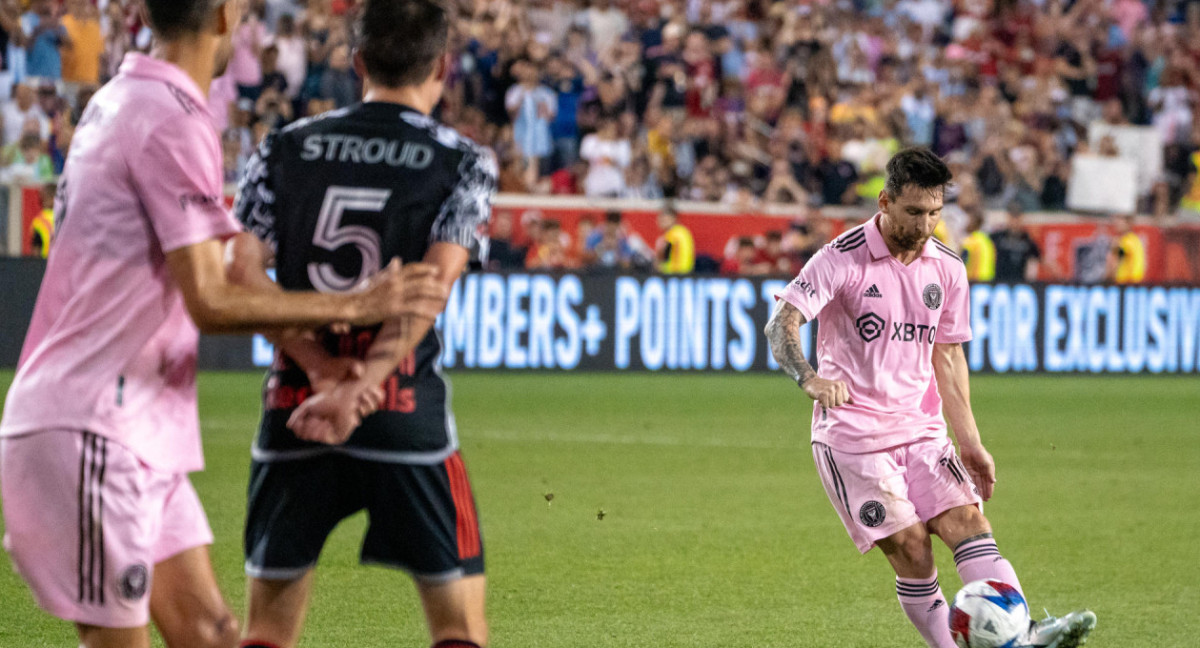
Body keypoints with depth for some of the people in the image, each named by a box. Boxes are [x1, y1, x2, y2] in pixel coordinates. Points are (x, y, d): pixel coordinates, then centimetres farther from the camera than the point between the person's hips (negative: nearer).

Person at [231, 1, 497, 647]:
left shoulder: (284, 150, 9)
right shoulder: (464, 163, 2)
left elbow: (240, 275, -2)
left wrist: (322, 369, -9)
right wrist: (357, 390, -19)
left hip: (292, 412, 3)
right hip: (408, 416, -3)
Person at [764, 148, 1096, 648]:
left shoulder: (946, 268, 8)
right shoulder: (843, 259, -10)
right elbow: (781, 324, -18)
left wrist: (969, 442, 14)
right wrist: (809, 379, -39)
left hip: (922, 428, 5)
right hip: (853, 434, -5)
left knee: (969, 522, -14)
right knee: (911, 551, -12)